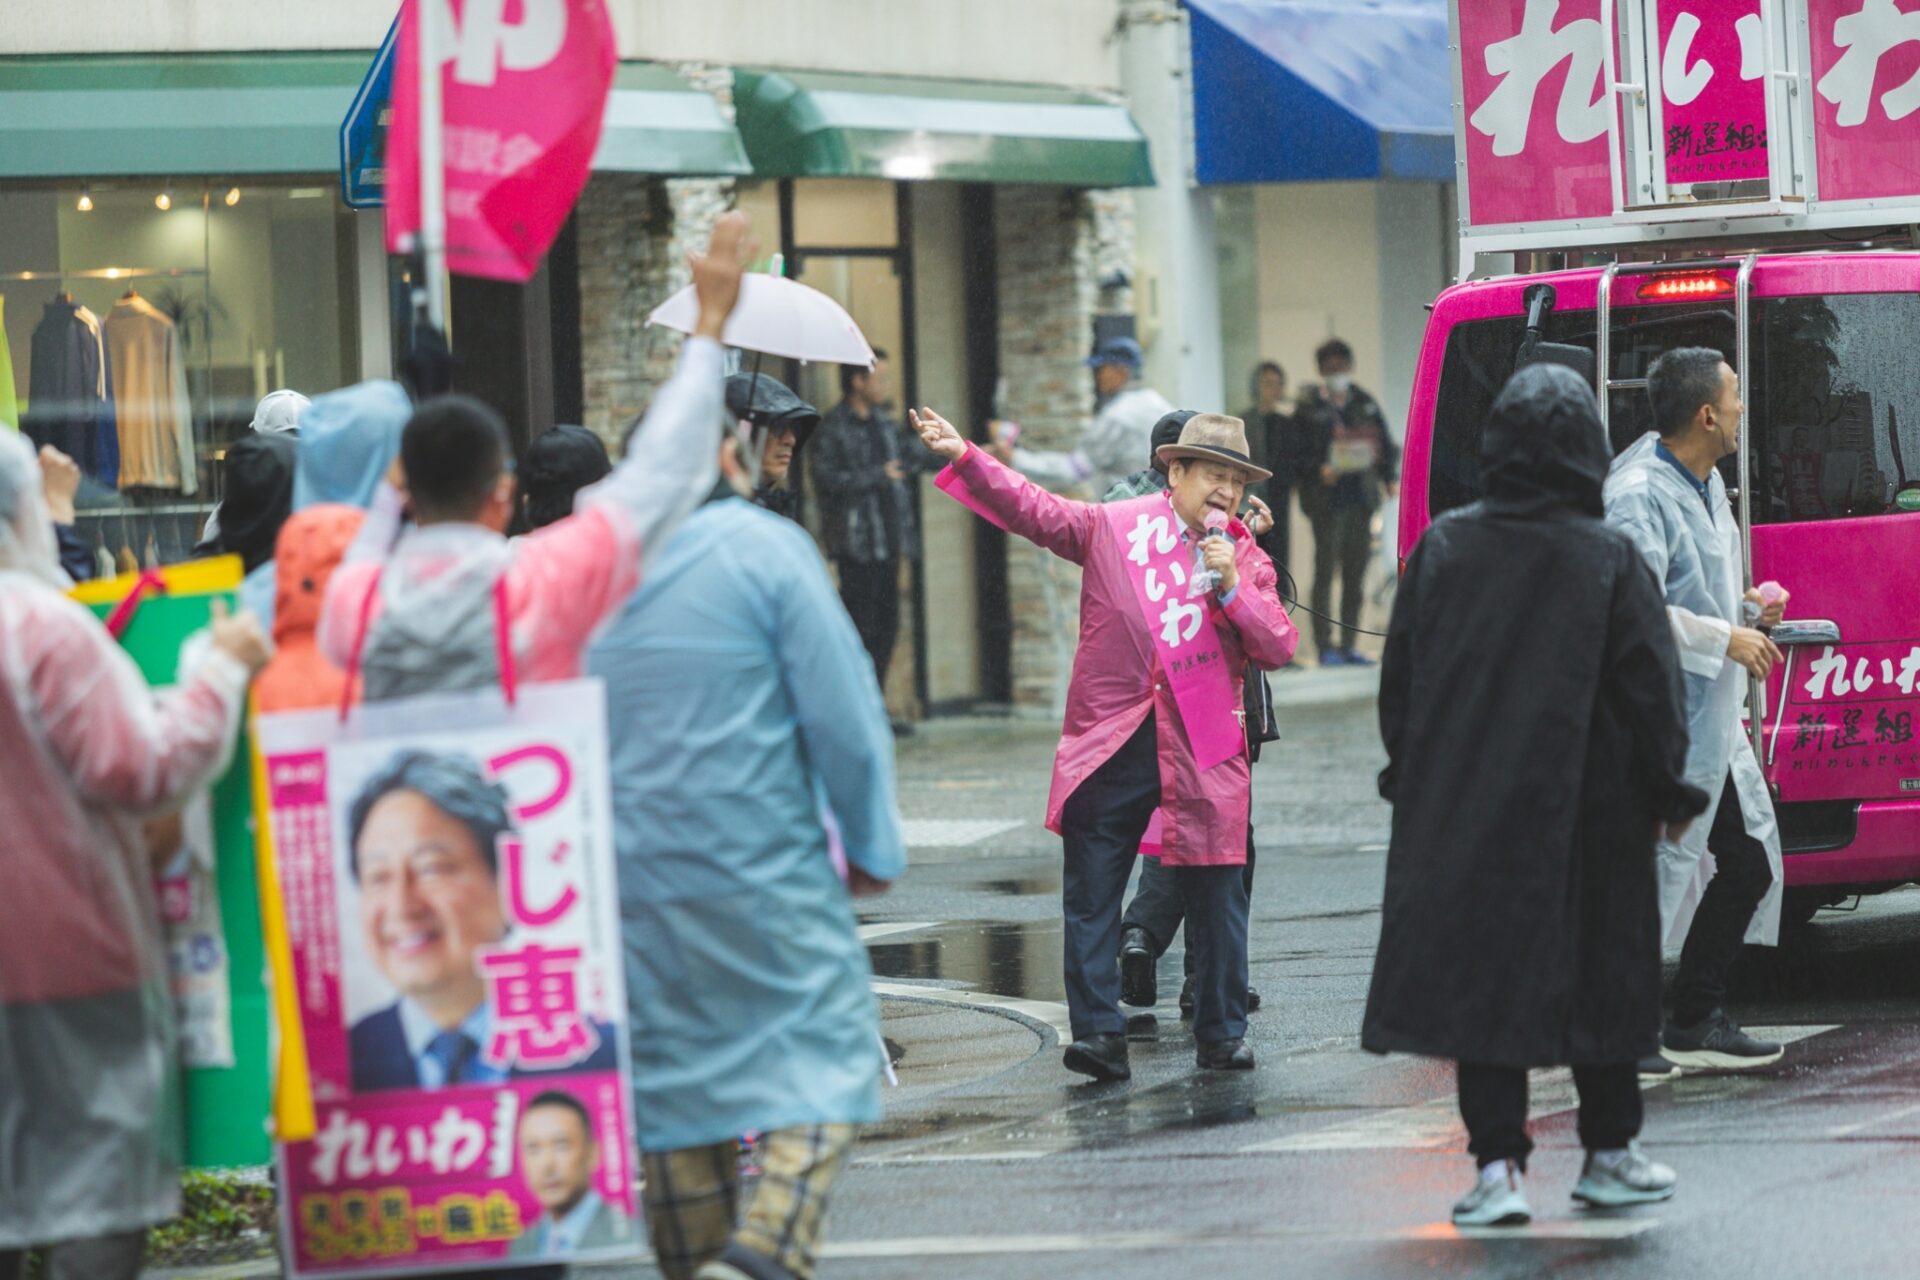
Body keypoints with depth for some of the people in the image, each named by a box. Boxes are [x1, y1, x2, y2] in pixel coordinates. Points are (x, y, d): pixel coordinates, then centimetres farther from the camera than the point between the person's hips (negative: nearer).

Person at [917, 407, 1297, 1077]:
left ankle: (1222, 1034, 15)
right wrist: (963, 456, -3)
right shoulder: (1112, 528, 5)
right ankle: (1098, 1034, 3)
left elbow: (1278, 649, 1)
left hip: (1203, 752, 1)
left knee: (1217, 899, 3)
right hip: (1111, 745, 0)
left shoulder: (1246, 558, 8)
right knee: (1091, 896, -1)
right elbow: (1031, 510, 6)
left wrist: (1233, 587, -12)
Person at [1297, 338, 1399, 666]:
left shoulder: (1365, 404, 13)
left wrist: (1390, 477, 2)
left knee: (1356, 571, 7)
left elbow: (1386, 444, 15)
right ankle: (1324, 645, -2)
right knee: (1325, 568, -5)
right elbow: (1299, 452, -5)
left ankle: (1349, 644, 13)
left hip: (1361, 497, 5)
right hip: (1326, 498, -5)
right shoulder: (1310, 406, -1)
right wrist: (1319, 469, -21)